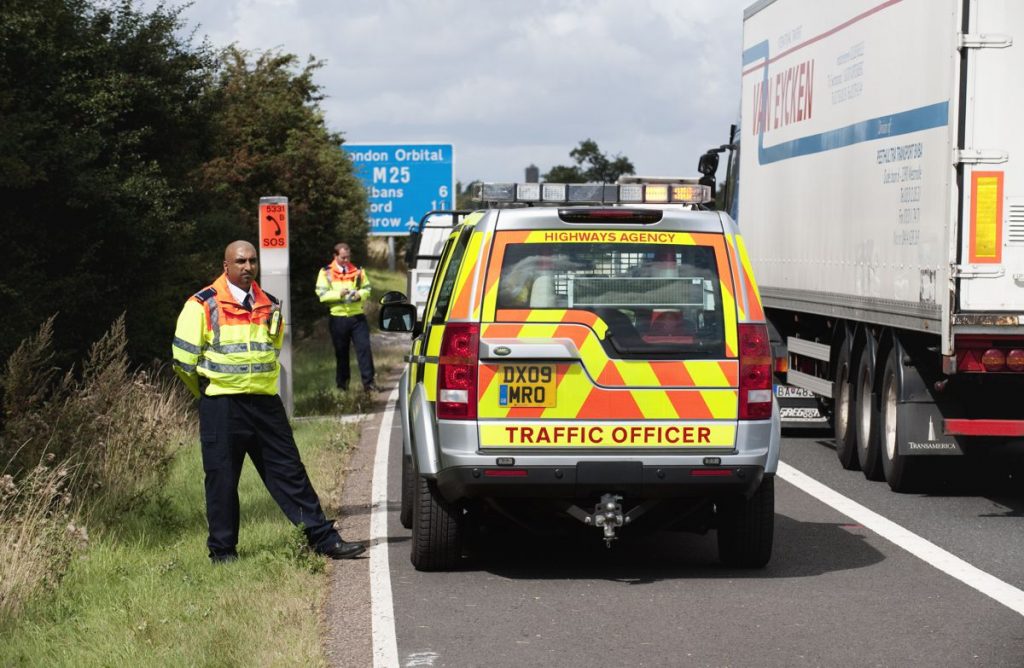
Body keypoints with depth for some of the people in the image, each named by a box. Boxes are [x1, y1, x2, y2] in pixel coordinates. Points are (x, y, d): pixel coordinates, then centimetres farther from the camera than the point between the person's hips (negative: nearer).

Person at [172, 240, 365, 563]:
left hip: (265, 402, 5)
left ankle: (324, 539, 8)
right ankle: (222, 551, 11)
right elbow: (184, 358, -3)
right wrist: (209, 393, 8)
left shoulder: (269, 306, 12)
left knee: (289, 470, 6)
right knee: (222, 478, 1)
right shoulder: (204, 305, -5)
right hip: (221, 406, -5)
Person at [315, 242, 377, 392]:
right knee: (341, 352, 8)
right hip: (338, 318, -1)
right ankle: (342, 383, 18)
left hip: (357, 316, 1)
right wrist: (339, 294, -19)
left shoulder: (358, 271, 10)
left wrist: (359, 294, -11)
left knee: (364, 347, -6)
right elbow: (321, 294, -5)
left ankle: (368, 381, -5)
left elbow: (367, 289, 12)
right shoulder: (326, 273, 2)